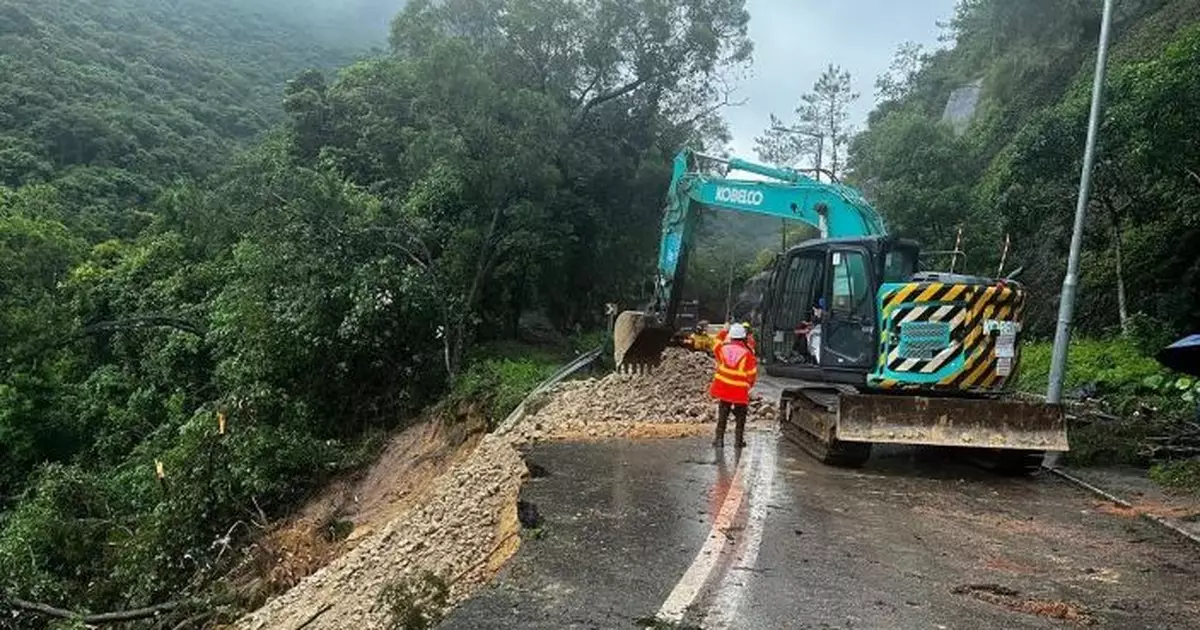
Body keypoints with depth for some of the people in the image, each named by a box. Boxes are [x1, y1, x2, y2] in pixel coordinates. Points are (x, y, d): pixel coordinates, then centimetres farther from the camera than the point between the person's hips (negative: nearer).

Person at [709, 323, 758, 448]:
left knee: (722, 415, 13)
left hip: (723, 387, 3)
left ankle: (719, 439, 12)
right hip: (740, 390, -3)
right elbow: (752, 373, -5)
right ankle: (738, 440, 14)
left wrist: (723, 332, 30)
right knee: (740, 416, 13)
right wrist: (750, 384, 14)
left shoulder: (724, 348, -3)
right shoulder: (747, 353, -11)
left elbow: (716, 347, 23)